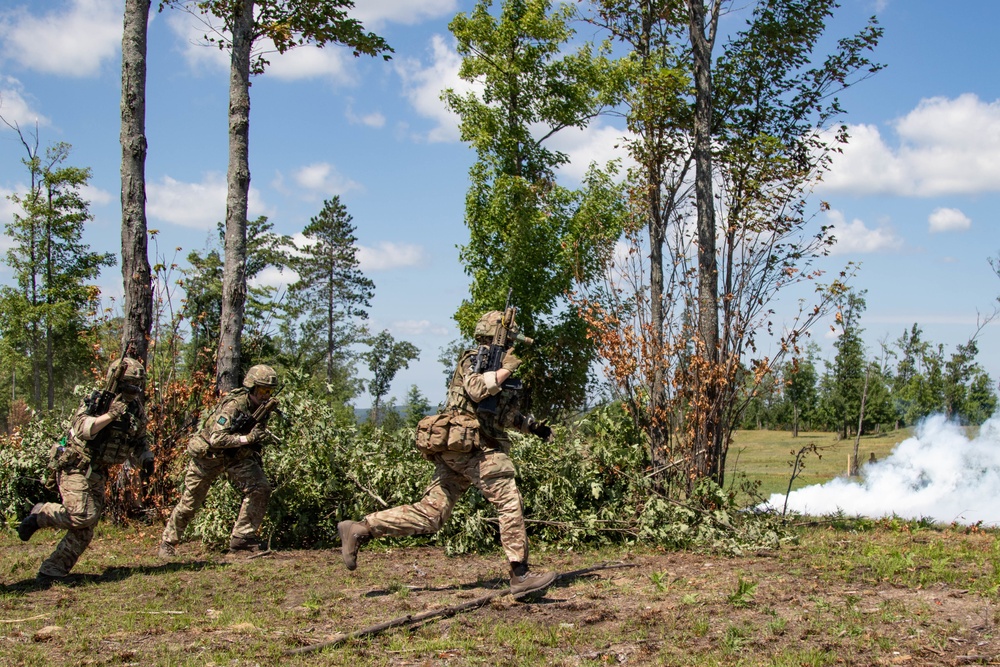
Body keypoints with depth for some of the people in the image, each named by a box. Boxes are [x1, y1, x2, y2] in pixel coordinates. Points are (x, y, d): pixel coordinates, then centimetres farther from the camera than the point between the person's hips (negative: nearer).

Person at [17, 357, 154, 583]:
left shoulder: (136, 411, 7)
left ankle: (52, 571, 9)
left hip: (98, 474, 7)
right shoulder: (95, 402, -12)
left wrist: (145, 459, 2)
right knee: (82, 516, -22)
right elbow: (82, 428, -28)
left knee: (85, 530, 1)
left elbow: (139, 441, 21)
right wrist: (110, 415, -37)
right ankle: (41, 514, 4)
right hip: (75, 467, -7)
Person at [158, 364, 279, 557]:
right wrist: (247, 438, -39)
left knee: (260, 489, -14)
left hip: (237, 455, 6)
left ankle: (241, 537, -7)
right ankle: (167, 543, 24)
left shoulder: (264, 407, -7)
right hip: (208, 454, -6)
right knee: (190, 502, 4)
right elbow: (217, 438, -35)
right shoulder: (234, 405, -29)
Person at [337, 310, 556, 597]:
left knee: (430, 514, 5)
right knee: (509, 502, -9)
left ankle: (359, 529, 6)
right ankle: (520, 575, -7)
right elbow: (477, 390, -25)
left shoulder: (498, 363, 24)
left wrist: (532, 426, 23)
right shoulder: (473, 360, -3)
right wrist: (505, 369, -27)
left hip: (454, 452, 9)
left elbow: (506, 414, 33)